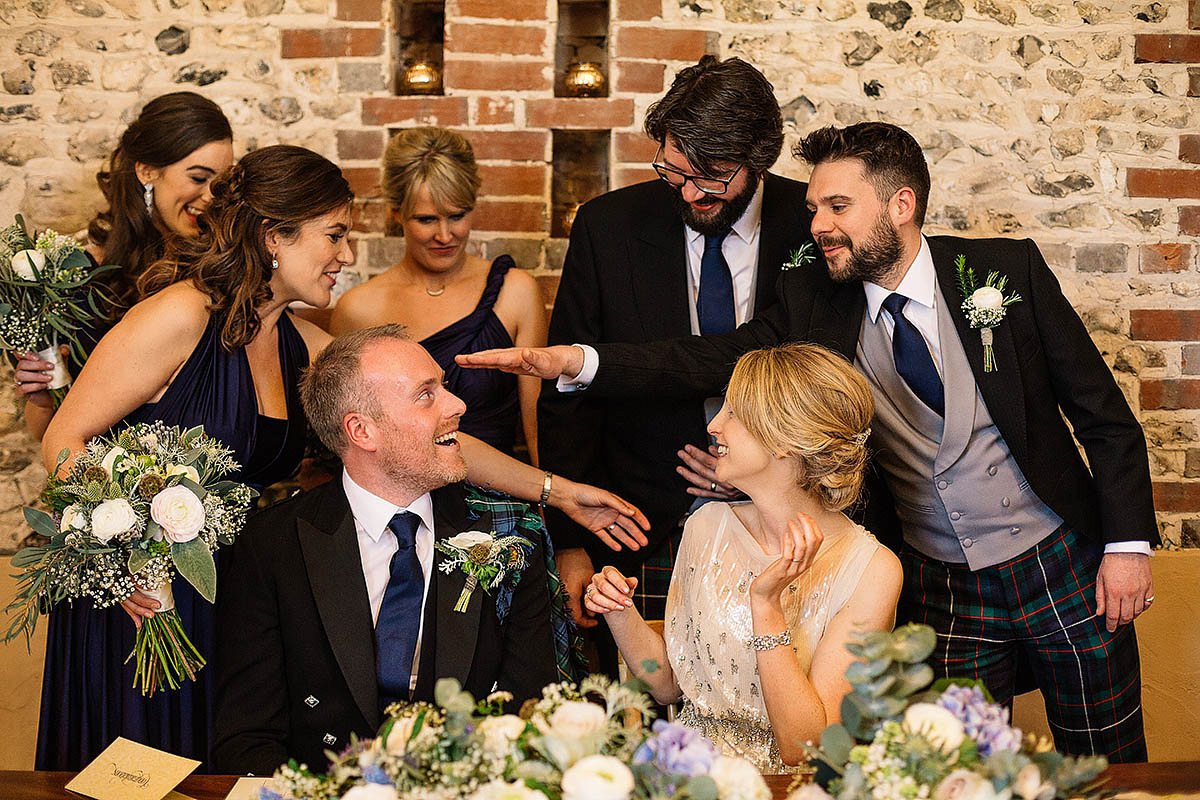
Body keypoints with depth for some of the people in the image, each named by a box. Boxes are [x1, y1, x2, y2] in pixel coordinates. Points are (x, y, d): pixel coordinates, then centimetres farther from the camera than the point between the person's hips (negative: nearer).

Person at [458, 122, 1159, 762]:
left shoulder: (1008, 269, -9)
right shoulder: (813, 304, -4)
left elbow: (1105, 414, -5)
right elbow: (707, 363, -12)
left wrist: (1129, 543, -9)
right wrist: (575, 361, -24)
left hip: (1062, 563, -1)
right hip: (940, 586, 2)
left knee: (1109, 767, 10)